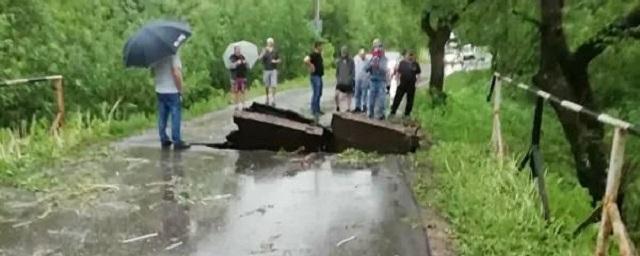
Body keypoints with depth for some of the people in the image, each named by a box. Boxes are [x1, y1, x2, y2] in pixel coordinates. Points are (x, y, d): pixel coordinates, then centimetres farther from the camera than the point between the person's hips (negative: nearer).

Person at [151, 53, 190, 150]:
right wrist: (180, 90, -14)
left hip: (159, 90, 7)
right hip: (173, 91, -6)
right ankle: (177, 142, 4)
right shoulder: (173, 54, -16)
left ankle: (164, 140, 20)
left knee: (162, 117, 13)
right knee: (175, 117, 1)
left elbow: (152, 71, 11)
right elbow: (176, 73, -21)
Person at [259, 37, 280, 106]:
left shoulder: (275, 51, 6)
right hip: (266, 70, 0)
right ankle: (267, 99, 21)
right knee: (267, 86, 7)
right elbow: (260, 58, -14)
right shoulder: (264, 51, 2)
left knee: (273, 85, -9)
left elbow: (279, 60, 14)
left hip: (274, 70, 0)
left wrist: (276, 61, -8)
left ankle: (273, 100, -6)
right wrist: (264, 51, -25)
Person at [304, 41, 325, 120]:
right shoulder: (313, 54, -16)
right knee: (315, 93, -7)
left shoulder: (319, 54, 13)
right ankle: (313, 110, 0)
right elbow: (306, 60, -34)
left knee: (319, 94, 15)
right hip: (315, 76, -10)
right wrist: (311, 67, -23)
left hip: (319, 76, 10)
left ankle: (317, 109, 23)